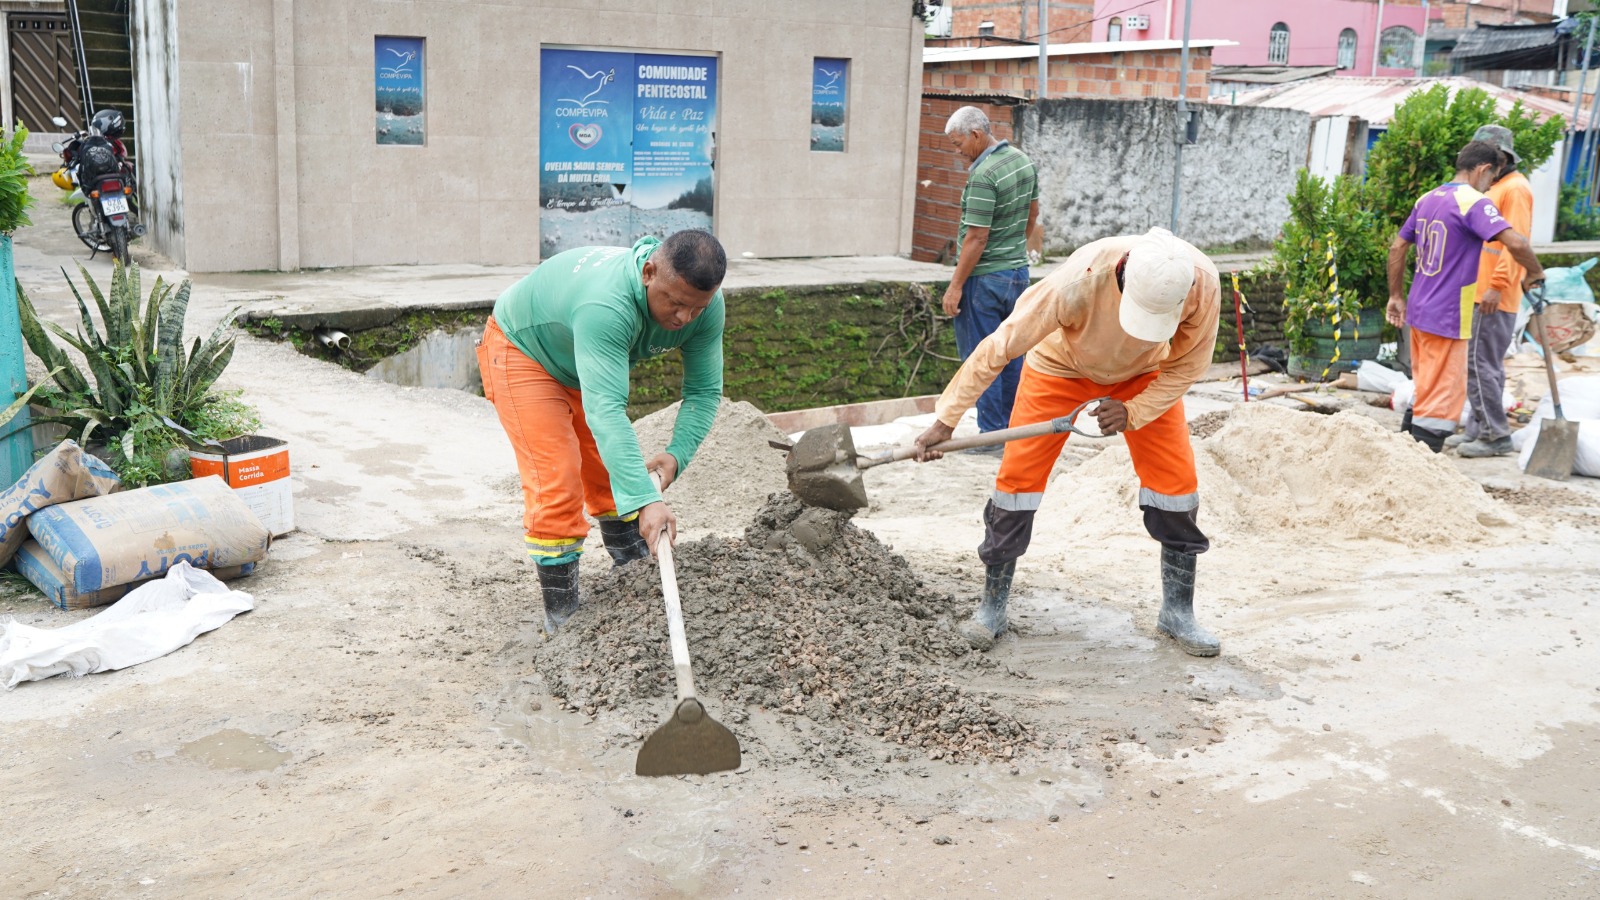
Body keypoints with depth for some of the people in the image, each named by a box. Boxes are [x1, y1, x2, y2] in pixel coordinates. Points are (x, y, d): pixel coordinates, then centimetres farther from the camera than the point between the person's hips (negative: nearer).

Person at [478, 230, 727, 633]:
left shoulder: (704, 304, -24)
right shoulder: (607, 305, -46)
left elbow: (704, 391, -17)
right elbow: (605, 410, -53)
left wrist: (676, 456, -34)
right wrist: (646, 501, -61)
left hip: (582, 358, 7)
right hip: (522, 348, -7)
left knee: (615, 471, 11)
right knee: (556, 480, -16)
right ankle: (560, 616, -6)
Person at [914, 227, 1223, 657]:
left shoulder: (1203, 283, -33)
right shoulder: (1081, 278, -42)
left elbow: (1187, 364, -15)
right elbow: (1000, 345, -35)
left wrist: (1134, 412, -28)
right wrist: (946, 419, -32)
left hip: (1145, 374, 3)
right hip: (1062, 365, -2)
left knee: (1176, 480, -5)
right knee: (1018, 477, -8)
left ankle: (1178, 612, 12)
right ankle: (991, 607, 8)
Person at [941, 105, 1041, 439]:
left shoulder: (983, 176, -22)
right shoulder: (1023, 160, 5)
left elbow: (977, 238, -23)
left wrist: (955, 286, -17)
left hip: (984, 278, -9)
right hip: (1018, 272, 9)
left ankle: (992, 434, 5)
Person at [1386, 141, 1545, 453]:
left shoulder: (1427, 199, 11)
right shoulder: (1474, 202, -13)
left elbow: (1397, 247, 16)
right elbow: (1515, 242, -25)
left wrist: (1396, 296, 21)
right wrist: (1535, 273, -7)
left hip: (1418, 311, 9)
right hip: (1447, 318, -8)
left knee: (1425, 391, 21)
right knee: (1442, 400, -2)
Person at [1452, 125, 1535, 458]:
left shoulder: (1515, 189, -11)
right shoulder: (1496, 188, 19)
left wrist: (1497, 286, -24)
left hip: (1495, 297, -10)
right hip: (1482, 294, 10)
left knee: (1479, 363, -10)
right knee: (1487, 364, 12)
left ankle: (1495, 436, -6)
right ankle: (1480, 429, 18)